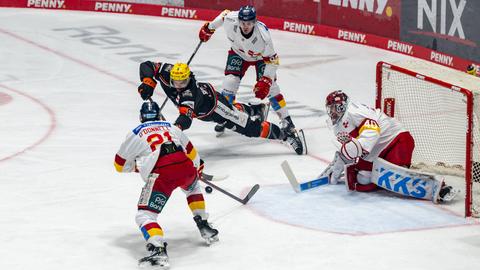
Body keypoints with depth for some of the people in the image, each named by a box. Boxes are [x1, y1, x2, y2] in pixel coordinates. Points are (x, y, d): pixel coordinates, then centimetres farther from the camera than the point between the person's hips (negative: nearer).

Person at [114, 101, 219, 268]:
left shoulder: (135, 134, 16)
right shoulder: (171, 127, 27)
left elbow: (120, 165, 22)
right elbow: (191, 151, 36)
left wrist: (138, 165, 40)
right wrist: (198, 167, 55)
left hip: (161, 175, -5)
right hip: (187, 169, 5)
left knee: (145, 215, -1)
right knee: (193, 188, 39)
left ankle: (158, 249, -27)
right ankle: (204, 227, 35)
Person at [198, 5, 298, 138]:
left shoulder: (263, 35, -39)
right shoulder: (230, 20, -33)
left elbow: (272, 59, -29)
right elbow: (224, 14, -7)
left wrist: (265, 80, -34)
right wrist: (209, 28, 7)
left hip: (261, 56, -2)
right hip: (238, 53, 3)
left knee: (270, 86, -12)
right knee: (230, 81, -13)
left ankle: (286, 121, 0)